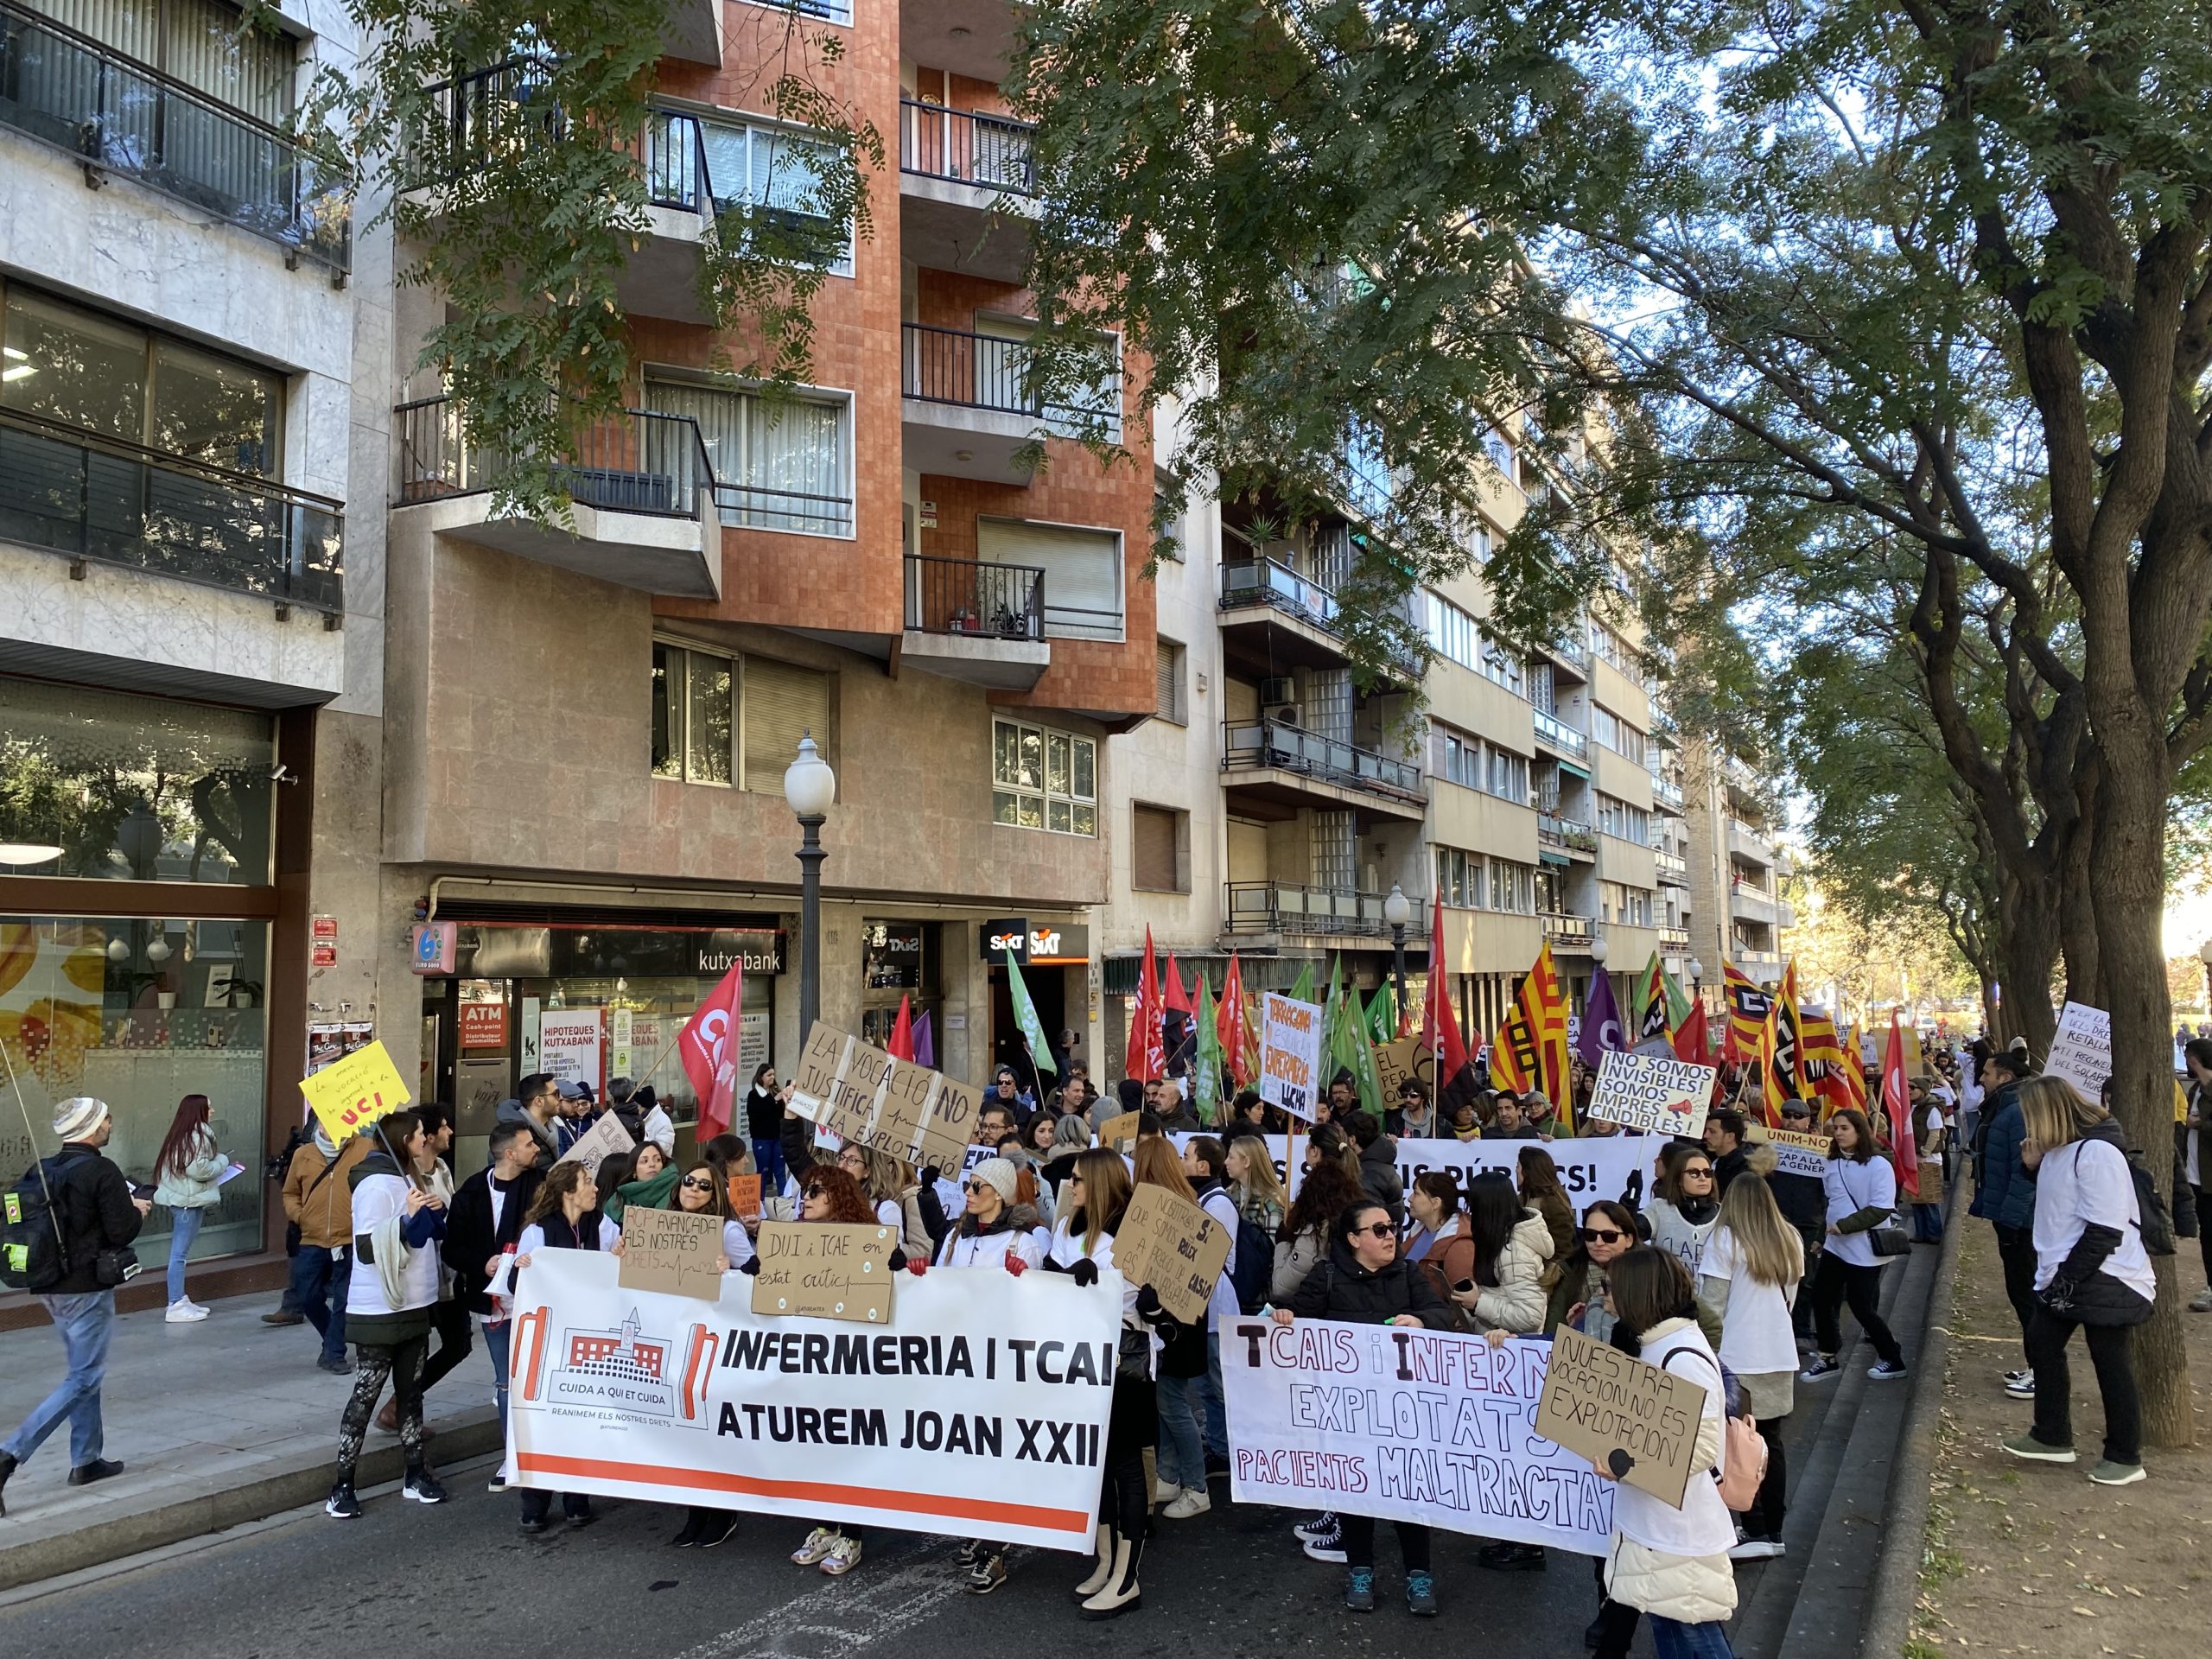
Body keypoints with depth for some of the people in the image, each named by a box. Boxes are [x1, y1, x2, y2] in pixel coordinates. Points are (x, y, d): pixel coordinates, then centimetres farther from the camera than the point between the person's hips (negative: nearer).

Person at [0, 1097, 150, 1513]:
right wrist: (137, 1211, 2)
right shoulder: (101, 1171, -17)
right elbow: (121, 1231, -19)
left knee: (82, 1371, 19)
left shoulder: (41, 1170, 5)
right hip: (87, 1288, -8)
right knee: (84, 1378, -1)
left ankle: (86, 1460, 25)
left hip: (51, 1287, 8)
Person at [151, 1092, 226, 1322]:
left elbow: (185, 1166, 12)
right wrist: (222, 1162, -5)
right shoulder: (197, 1136, -14)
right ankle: (176, 1307, -6)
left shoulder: (177, 1136, 16)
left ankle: (180, 1300, 20)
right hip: (189, 1200, -10)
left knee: (178, 1253, 13)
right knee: (179, 1254, -8)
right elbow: (198, 1169, -21)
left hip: (177, 1198, 10)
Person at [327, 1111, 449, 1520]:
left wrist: (438, 1210, 3)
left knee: (410, 1391, 12)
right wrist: (406, 1216, -30)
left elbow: (432, 1236, 21)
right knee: (365, 1395, -2)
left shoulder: (410, 1179, 12)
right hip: (380, 1311, -8)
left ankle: (416, 1474, 19)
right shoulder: (376, 1185, -15)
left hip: (414, 1306, 8)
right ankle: (343, 1485, 5)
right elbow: (367, 1248, -23)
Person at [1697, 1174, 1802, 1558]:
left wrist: (1715, 1349, 1)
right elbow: (1790, 1299, 12)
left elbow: (1711, 1306, -12)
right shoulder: (1790, 1240, 4)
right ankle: (1773, 1532, 22)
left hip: (1738, 1360, -6)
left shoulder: (1725, 1240, -13)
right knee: (1771, 1446, 14)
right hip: (1779, 1357, 6)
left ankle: (1756, 1534, 4)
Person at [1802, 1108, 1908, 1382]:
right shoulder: (1831, 1164, 6)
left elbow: (1882, 1209, -18)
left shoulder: (1878, 1166, -13)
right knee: (1821, 1299, 4)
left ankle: (1892, 1359, 19)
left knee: (1861, 1306, -1)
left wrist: (1845, 1225, -22)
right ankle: (1828, 1358, 18)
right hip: (1835, 1246, 6)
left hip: (1864, 1250, -6)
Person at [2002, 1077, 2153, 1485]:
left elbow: (2105, 1230, -23)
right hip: (2065, 1277, 10)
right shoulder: (2059, 1149, 7)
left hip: (2107, 1279, -10)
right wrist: (2035, 1167, 1)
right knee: (2042, 1343, 14)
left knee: (2111, 1363, 2)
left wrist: (2068, 1279, -20)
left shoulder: (2097, 1152, -22)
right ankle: (2052, 1436, 26)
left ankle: (2125, 1456, 17)